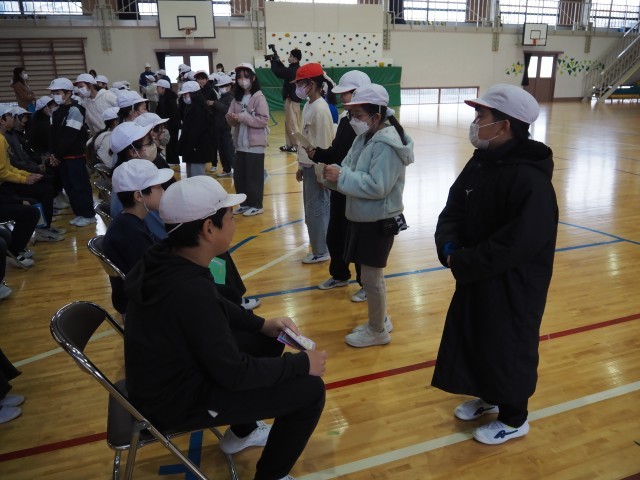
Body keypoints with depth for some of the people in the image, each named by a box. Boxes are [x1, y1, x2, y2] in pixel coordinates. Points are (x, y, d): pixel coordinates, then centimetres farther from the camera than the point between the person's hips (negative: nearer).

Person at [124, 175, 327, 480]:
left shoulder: (164, 257, -8)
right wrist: (302, 363, -14)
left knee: (269, 340, 19)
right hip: (175, 400, -9)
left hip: (172, 372, 9)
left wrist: (262, 324, 6)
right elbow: (234, 374, -25)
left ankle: (241, 433, 36)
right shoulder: (190, 290, -35)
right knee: (309, 389, -9)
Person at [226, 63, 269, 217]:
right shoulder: (237, 98, 11)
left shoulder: (259, 97, -9)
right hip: (240, 144, 7)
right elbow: (232, 120, 13)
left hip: (255, 144, -7)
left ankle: (256, 205, 14)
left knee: (254, 176, 1)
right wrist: (231, 118, -11)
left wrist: (242, 117, -19)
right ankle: (245, 203, 25)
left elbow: (263, 120, -17)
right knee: (239, 175, 11)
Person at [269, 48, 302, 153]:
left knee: (292, 123, -4)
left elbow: (278, 73, -20)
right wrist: (278, 61, 10)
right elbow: (284, 71, 22)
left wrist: (274, 62, -5)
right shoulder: (294, 69, 10)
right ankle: (290, 144, 19)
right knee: (289, 122, 14)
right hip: (293, 97, 10)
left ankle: (298, 145, 0)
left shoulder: (293, 70, -20)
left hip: (292, 99, -10)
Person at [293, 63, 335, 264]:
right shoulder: (308, 106, 9)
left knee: (317, 211, 0)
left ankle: (321, 252, 12)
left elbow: (324, 143, -18)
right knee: (311, 210, 15)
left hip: (317, 168, -9)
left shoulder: (320, 109, -17)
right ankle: (318, 248, 27)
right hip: (308, 166, 9)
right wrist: (301, 165, 15)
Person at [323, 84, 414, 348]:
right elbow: (351, 171, 7)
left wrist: (341, 177, -24)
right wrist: (334, 173, -15)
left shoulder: (387, 144, -21)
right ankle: (380, 320, 36)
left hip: (379, 222, -9)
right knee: (372, 276, 19)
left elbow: (377, 186, -28)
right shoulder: (365, 138, 7)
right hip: (362, 218, 9)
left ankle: (378, 331, 21)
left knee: (371, 279, 3)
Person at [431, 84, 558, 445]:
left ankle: (514, 419, 33)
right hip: (476, 278, 8)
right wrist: (450, 248, -15)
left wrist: (461, 262, -23)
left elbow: (516, 245, -31)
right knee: (474, 339, 21)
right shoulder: (481, 161, 1)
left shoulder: (531, 180, -27)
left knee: (507, 348, 9)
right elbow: (453, 209, 3)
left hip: (513, 287, -8)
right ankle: (489, 398, 46)